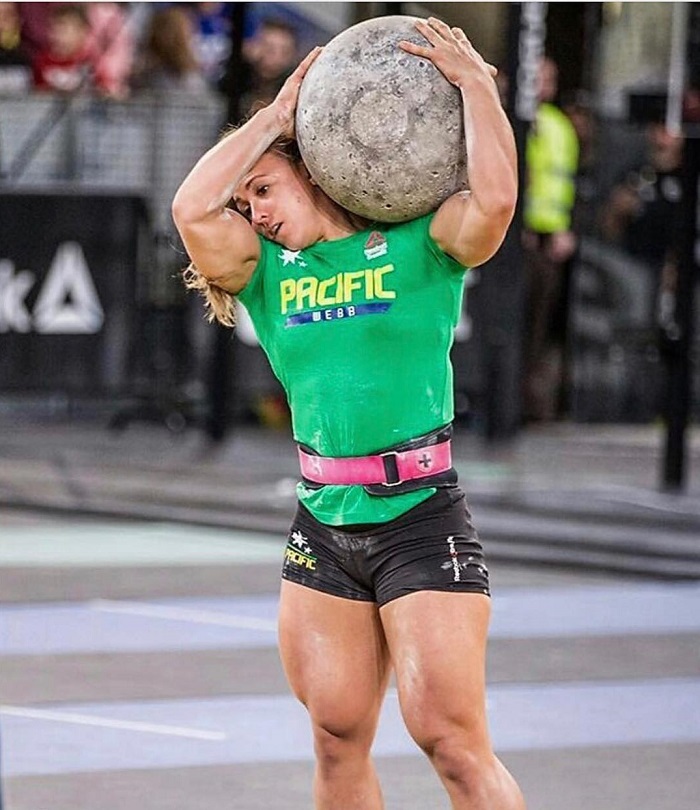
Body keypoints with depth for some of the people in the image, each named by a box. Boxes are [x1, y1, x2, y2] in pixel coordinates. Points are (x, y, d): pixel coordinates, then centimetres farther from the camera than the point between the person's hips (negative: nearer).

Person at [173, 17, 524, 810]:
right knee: (338, 742, 8)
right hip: (321, 529, 5)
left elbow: (495, 200, -18)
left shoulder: (418, 248, 0)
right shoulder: (268, 271, 10)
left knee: (451, 741, -10)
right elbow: (193, 209, -7)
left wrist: (475, 83, -10)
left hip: (422, 519, -5)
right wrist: (275, 114, 1)